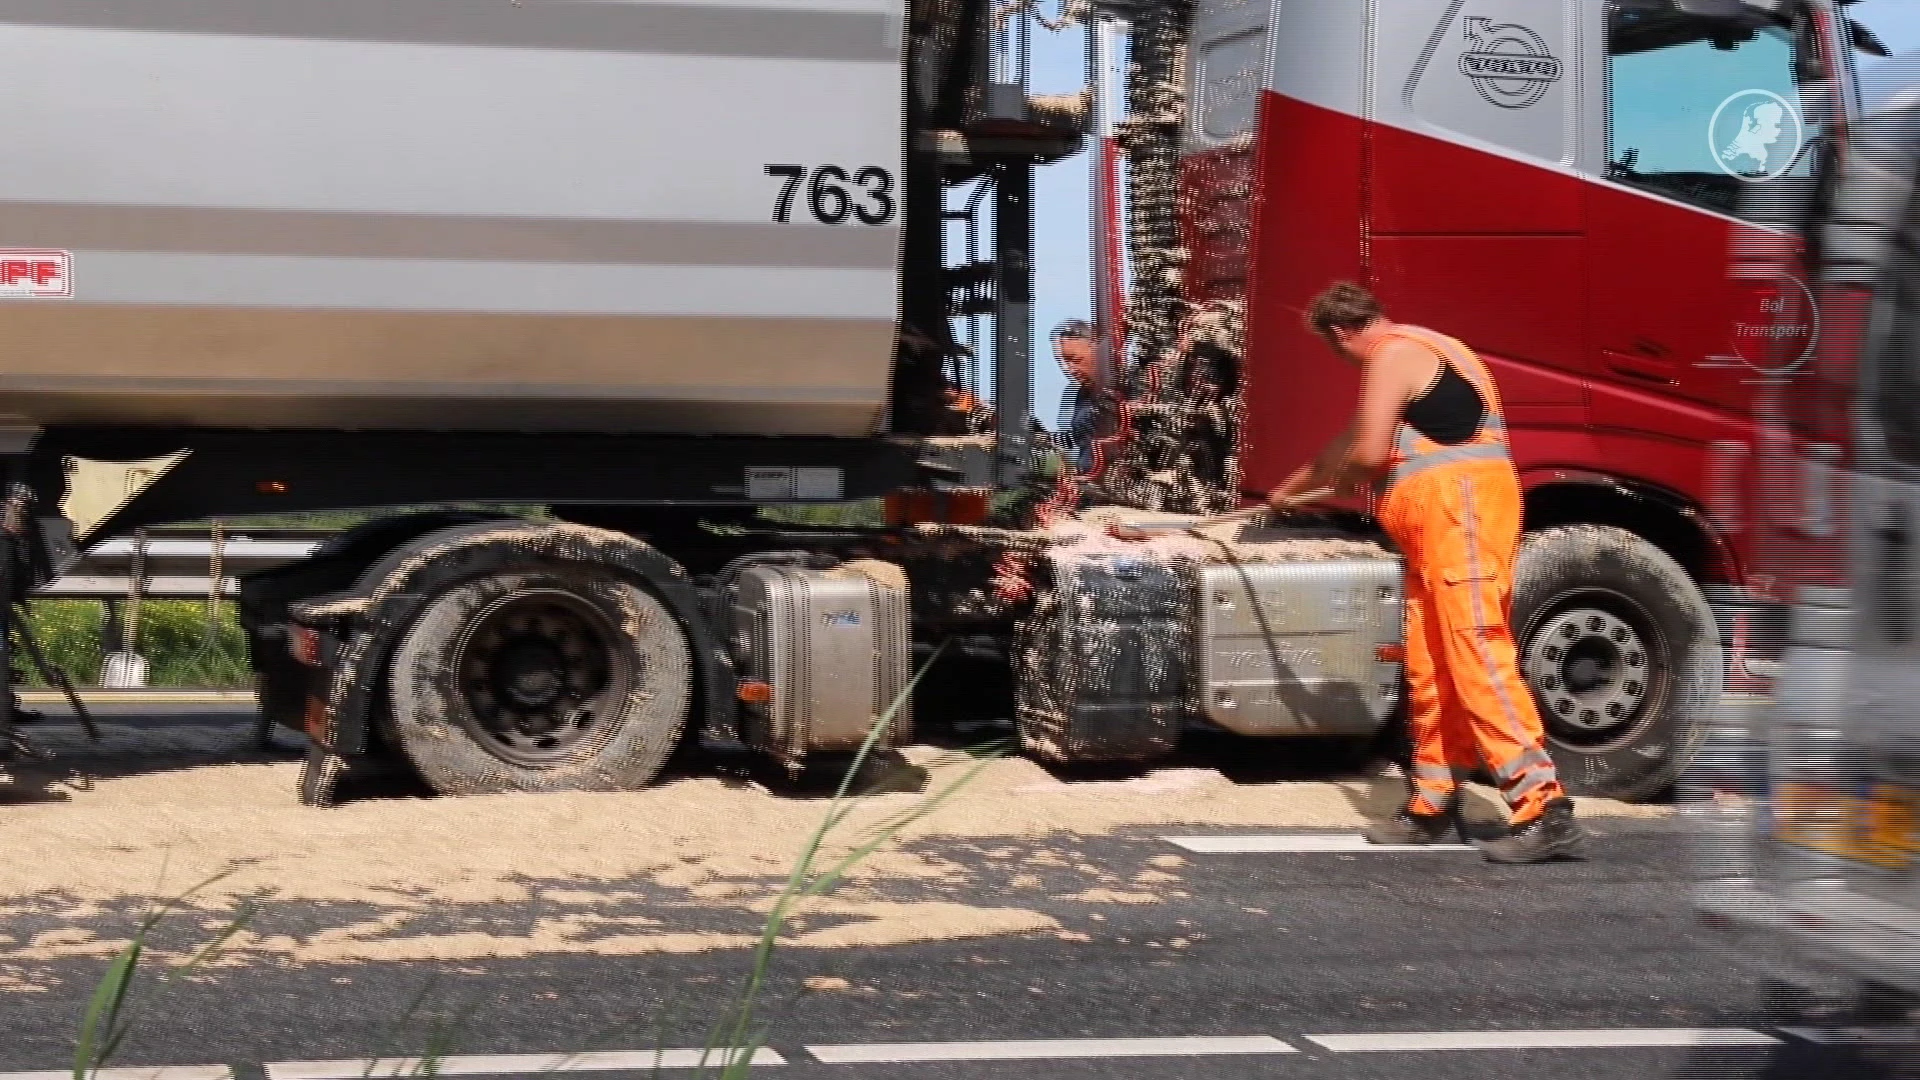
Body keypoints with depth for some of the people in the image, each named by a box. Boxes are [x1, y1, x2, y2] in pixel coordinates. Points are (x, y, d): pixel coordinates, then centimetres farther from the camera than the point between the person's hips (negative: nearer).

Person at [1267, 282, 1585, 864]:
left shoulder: (1393, 356, -8)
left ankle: (1544, 810, -22)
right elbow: (1352, 441, 40)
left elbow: (1368, 454, -16)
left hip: (1460, 505, -11)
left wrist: (1338, 479, 8)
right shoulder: (1408, 352, 25)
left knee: (1476, 654, -16)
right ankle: (1433, 804, 23)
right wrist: (1294, 486, 51)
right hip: (1434, 527, 11)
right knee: (1429, 668, 14)